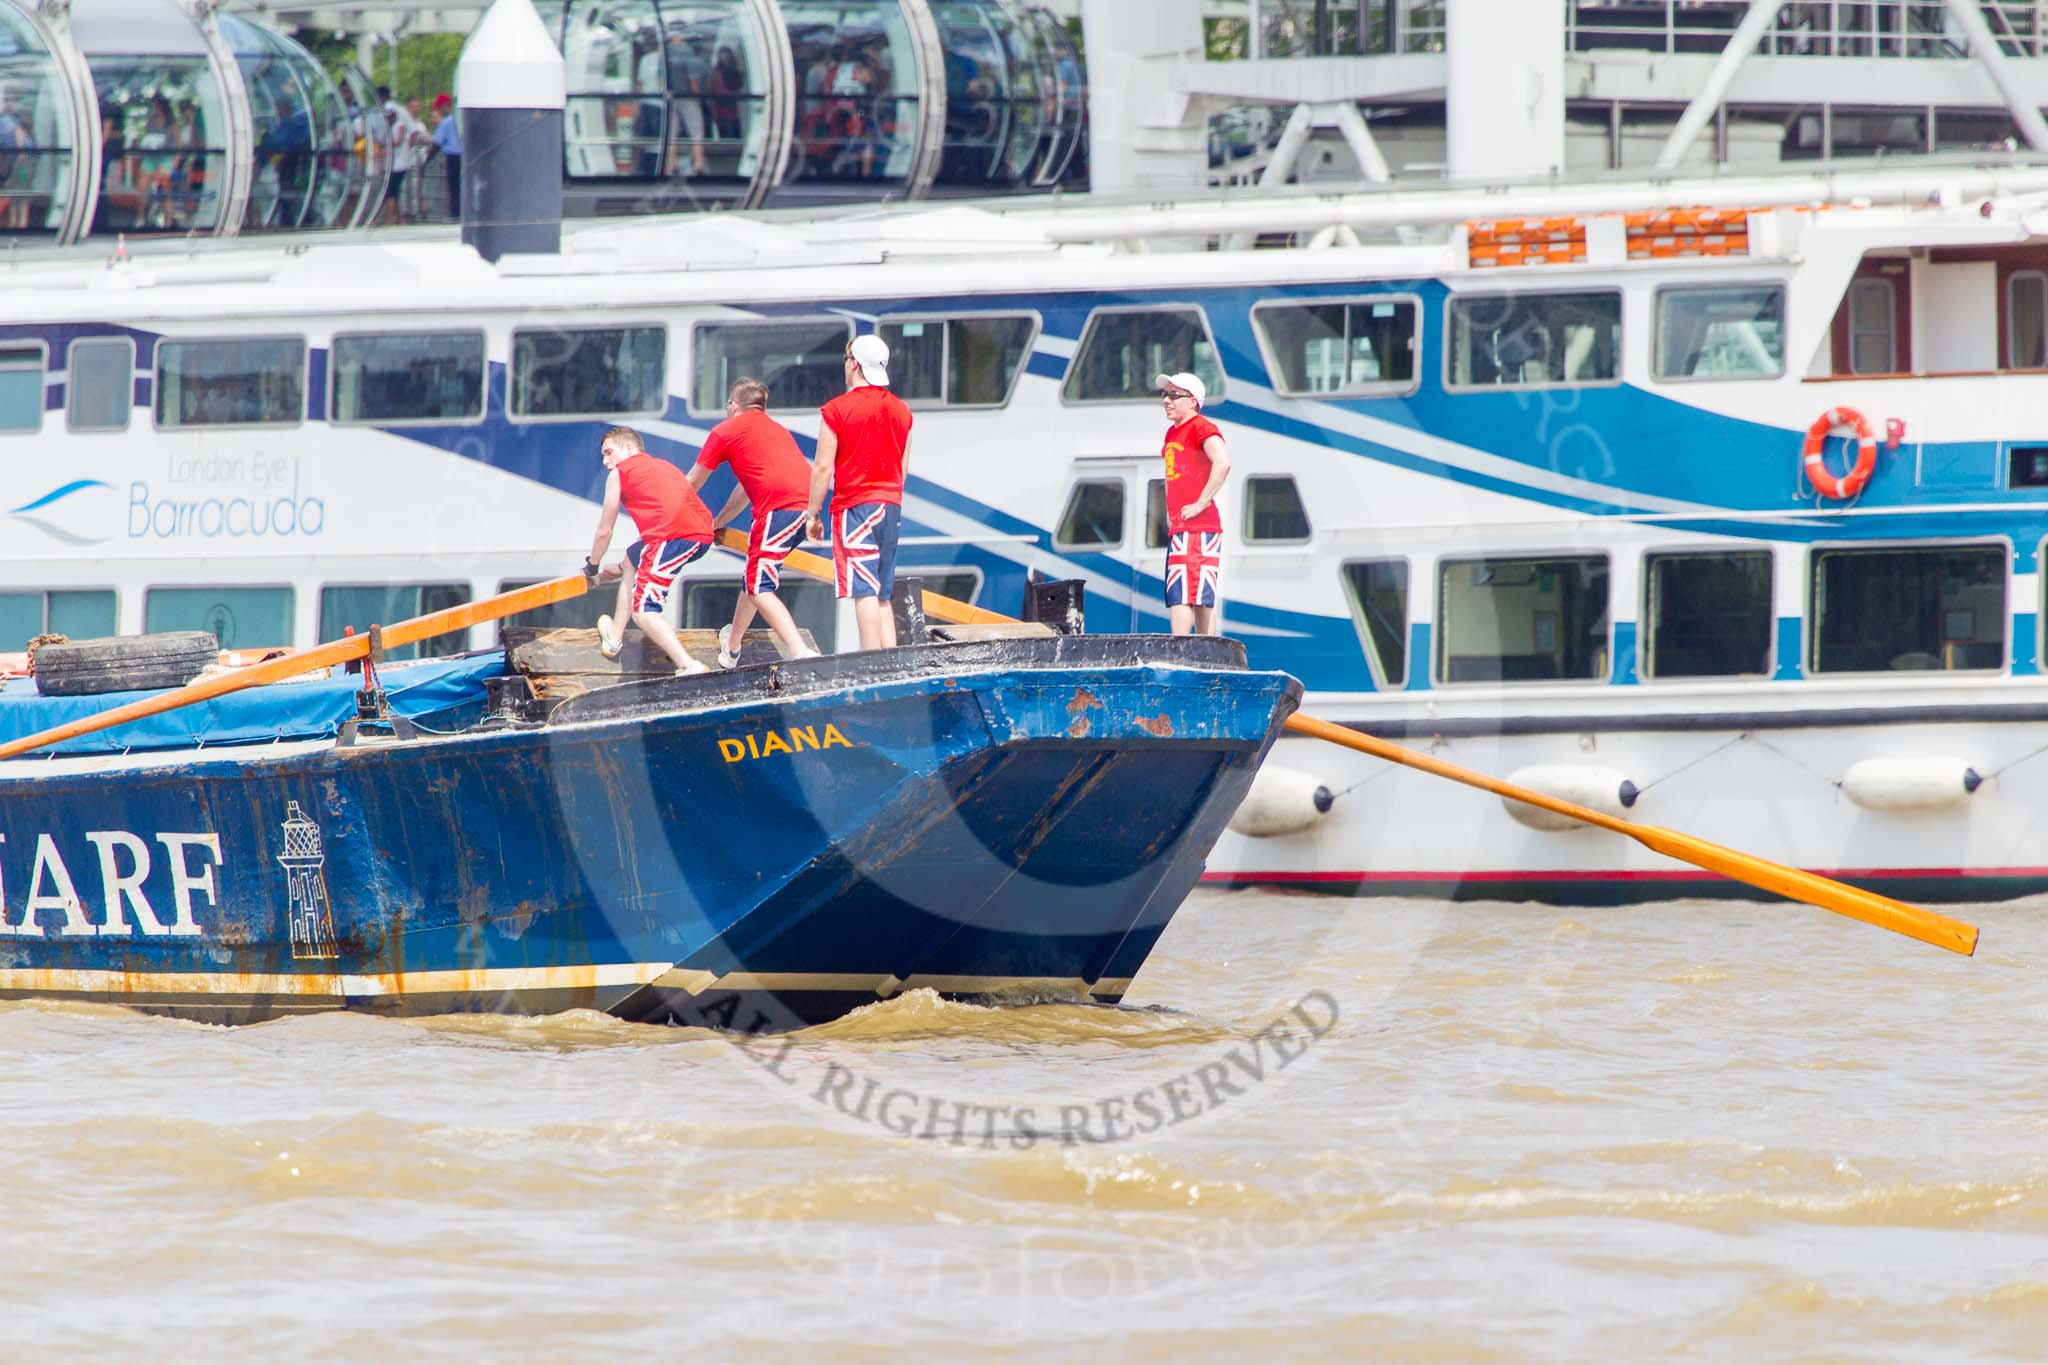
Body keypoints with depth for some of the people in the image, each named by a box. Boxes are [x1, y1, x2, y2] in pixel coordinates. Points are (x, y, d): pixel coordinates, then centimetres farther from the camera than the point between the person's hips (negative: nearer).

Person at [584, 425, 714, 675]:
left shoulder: (619, 473, 13)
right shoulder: (664, 467, 34)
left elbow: (604, 532, 18)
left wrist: (592, 568, 36)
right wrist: (623, 568, 52)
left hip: (672, 536, -8)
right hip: (703, 535, 8)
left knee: (644, 612, -9)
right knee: (633, 557, 33)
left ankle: (688, 666, -28)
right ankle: (614, 639, 40)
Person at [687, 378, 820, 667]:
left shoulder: (725, 431, 12)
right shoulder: (777, 428, 32)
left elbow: (692, 483, 22)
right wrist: (718, 522, 55)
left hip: (779, 506, -8)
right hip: (808, 500, 8)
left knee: (760, 588, -10)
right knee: (755, 575, 25)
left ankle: (801, 652, -29)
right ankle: (731, 646, 41)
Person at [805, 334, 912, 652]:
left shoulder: (837, 410, -7)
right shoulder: (901, 410, 10)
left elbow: (823, 468, -8)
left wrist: (812, 514, 0)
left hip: (854, 504, -6)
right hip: (890, 505, 6)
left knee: (864, 590, -10)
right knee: (883, 594, 11)